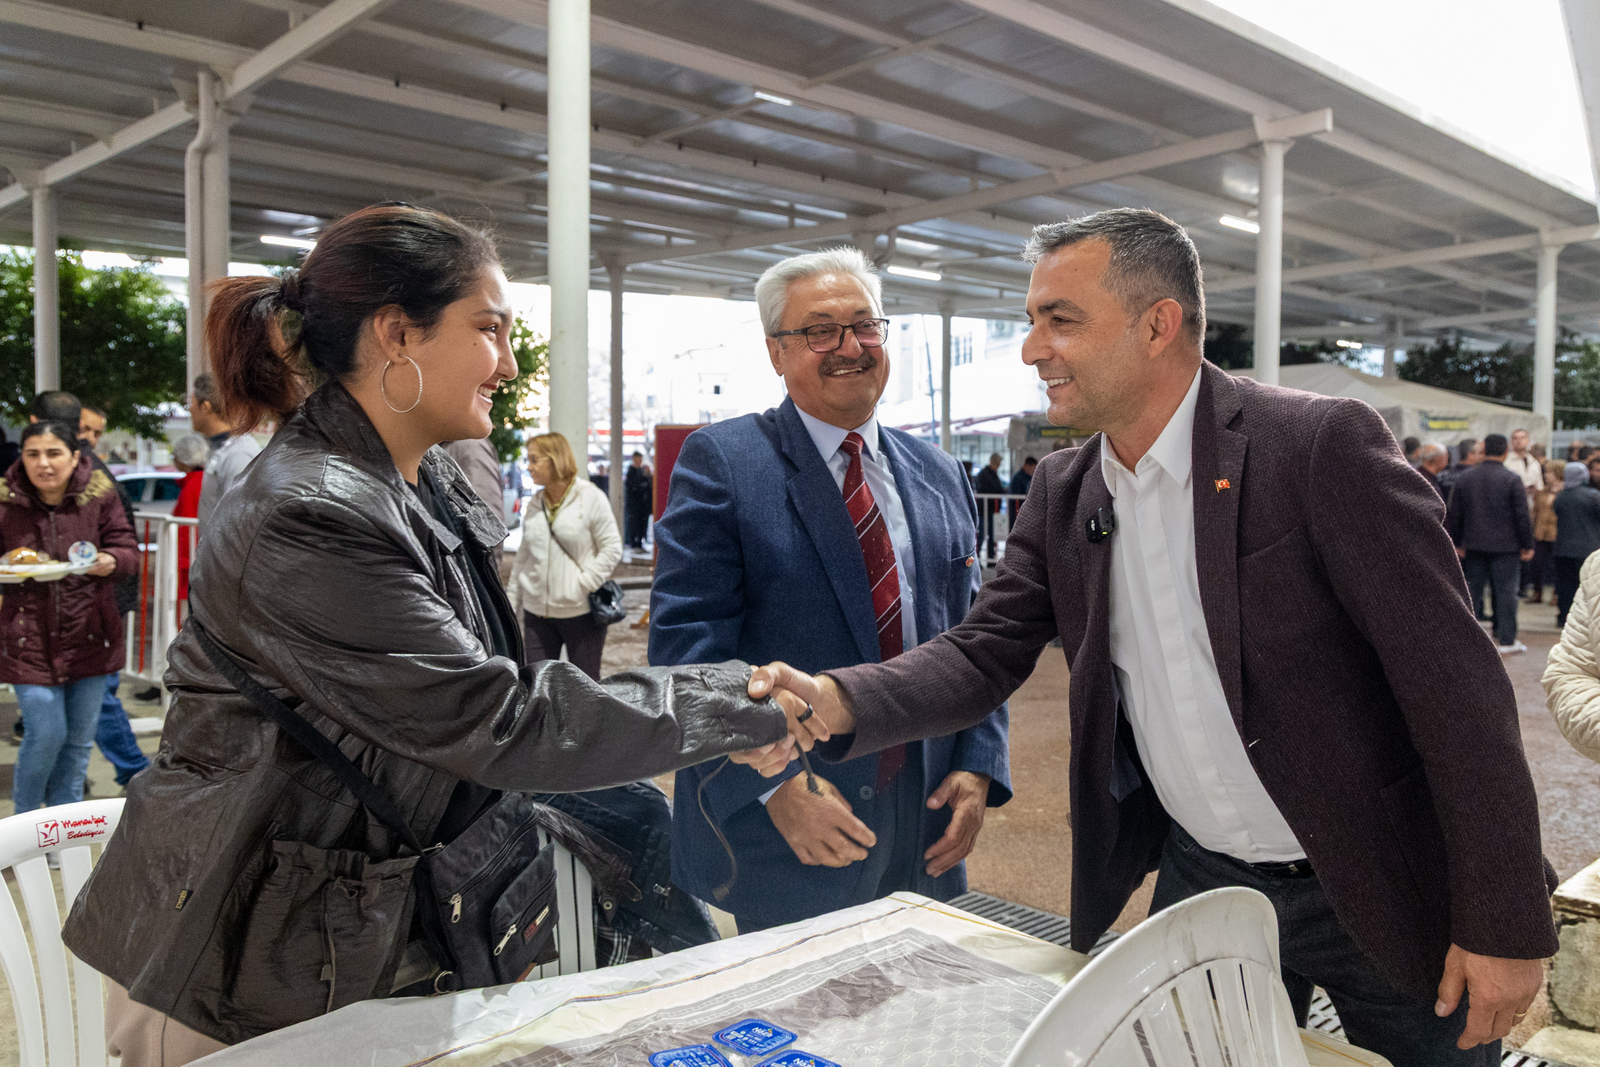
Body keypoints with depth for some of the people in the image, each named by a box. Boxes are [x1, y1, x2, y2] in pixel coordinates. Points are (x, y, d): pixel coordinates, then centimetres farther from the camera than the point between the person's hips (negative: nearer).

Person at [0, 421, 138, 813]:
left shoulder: (100, 495, -3)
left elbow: (127, 547, 0)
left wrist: (110, 561, -22)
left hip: (89, 636, 2)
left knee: (79, 738, 11)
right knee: (46, 734, -4)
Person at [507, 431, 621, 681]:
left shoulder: (591, 498, -6)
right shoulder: (534, 504, 9)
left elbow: (612, 548, -6)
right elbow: (523, 557, 15)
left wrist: (584, 584, -15)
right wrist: (512, 602, 12)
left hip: (581, 611, -4)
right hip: (537, 613, 4)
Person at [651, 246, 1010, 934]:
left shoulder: (938, 477, 10)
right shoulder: (721, 461, -7)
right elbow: (687, 643, -14)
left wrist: (977, 768, -1)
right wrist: (776, 783, -20)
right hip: (780, 829, -5)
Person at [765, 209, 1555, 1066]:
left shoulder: (1322, 444, -18)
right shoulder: (1062, 492, -1)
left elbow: (1454, 683, -17)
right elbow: (984, 652, -3)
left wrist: (1505, 925, -15)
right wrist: (837, 704, -21)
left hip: (1379, 890, -4)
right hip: (1198, 878, 5)